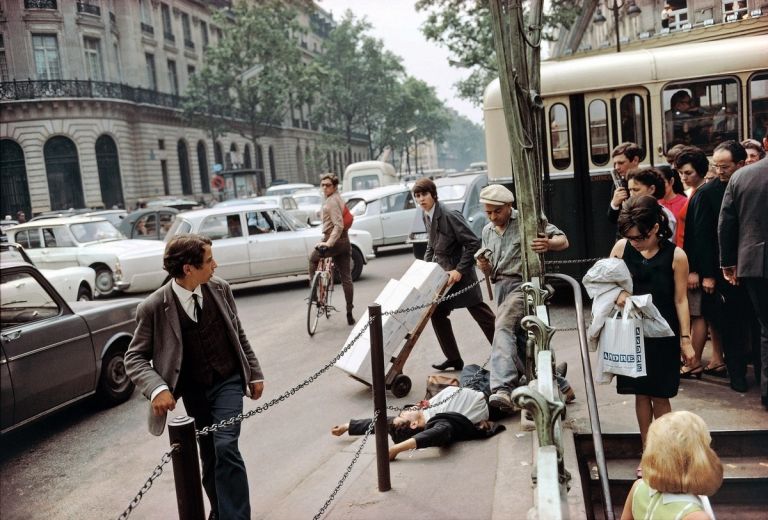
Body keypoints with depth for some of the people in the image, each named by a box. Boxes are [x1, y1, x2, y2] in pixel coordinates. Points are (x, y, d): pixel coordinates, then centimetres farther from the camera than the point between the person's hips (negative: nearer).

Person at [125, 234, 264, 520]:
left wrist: (255, 373, 8)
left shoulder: (219, 288, -8)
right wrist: (157, 388, -27)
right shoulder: (154, 307, -17)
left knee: (226, 448, -15)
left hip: (228, 382, 0)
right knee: (209, 456, 12)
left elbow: (239, 334, 5)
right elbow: (134, 357, -10)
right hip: (193, 391, 0)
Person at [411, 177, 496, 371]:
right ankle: (454, 358, 20)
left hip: (460, 275, -8)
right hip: (443, 275, 9)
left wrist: (459, 270, -23)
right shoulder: (427, 217, 6)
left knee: (483, 315, 1)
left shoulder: (449, 216, -21)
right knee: (438, 314, 9)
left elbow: (473, 243, -21)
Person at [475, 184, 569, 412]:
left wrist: (549, 244, -30)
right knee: (512, 334, 9)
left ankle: (502, 389, -40)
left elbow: (563, 241, -6)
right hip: (501, 286, 8)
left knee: (503, 328, -28)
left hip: (523, 283, -8)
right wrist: (485, 266, -2)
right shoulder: (487, 231, 20)